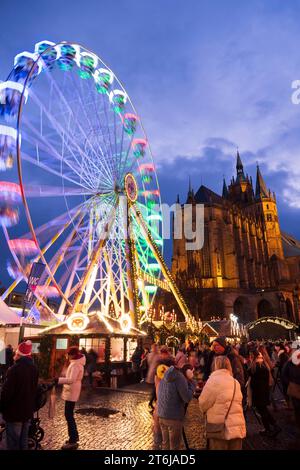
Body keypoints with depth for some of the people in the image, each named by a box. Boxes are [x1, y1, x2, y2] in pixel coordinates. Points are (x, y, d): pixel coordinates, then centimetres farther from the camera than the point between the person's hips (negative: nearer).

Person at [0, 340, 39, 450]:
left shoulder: (14, 369, -22)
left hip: (14, 411, -7)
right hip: (28, 410, 7)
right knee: (23, 440, 19)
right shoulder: (34, 369, 2)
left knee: (13, 443, 6)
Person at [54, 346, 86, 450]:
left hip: (71, 393, -10)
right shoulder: (76, 363, 12)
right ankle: (74, 436, 29)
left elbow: (71, 380, -29)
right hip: (70, 392, 10)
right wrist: (61, 381, 11)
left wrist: (59, 380, -25)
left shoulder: (75, 364, -20)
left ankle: (73, 441, 2)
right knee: (69, 415, 18)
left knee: (69, 415, -4)